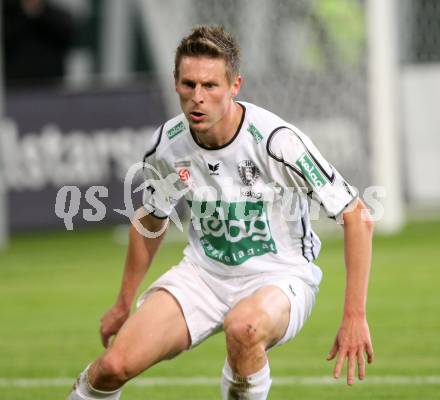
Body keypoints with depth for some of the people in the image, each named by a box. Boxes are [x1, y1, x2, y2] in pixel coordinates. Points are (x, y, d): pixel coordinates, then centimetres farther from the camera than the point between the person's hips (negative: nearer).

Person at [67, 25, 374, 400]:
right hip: (203, 273, 4)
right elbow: (150, 221, 15)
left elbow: (356, 216, -17)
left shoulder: (276, 140, -23)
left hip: (279, 276, -4)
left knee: (243, 326, -41)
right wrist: (124, 303, 22)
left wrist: (354, 316, -19)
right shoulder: (166, 146, -8)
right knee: (115, 365, -16)